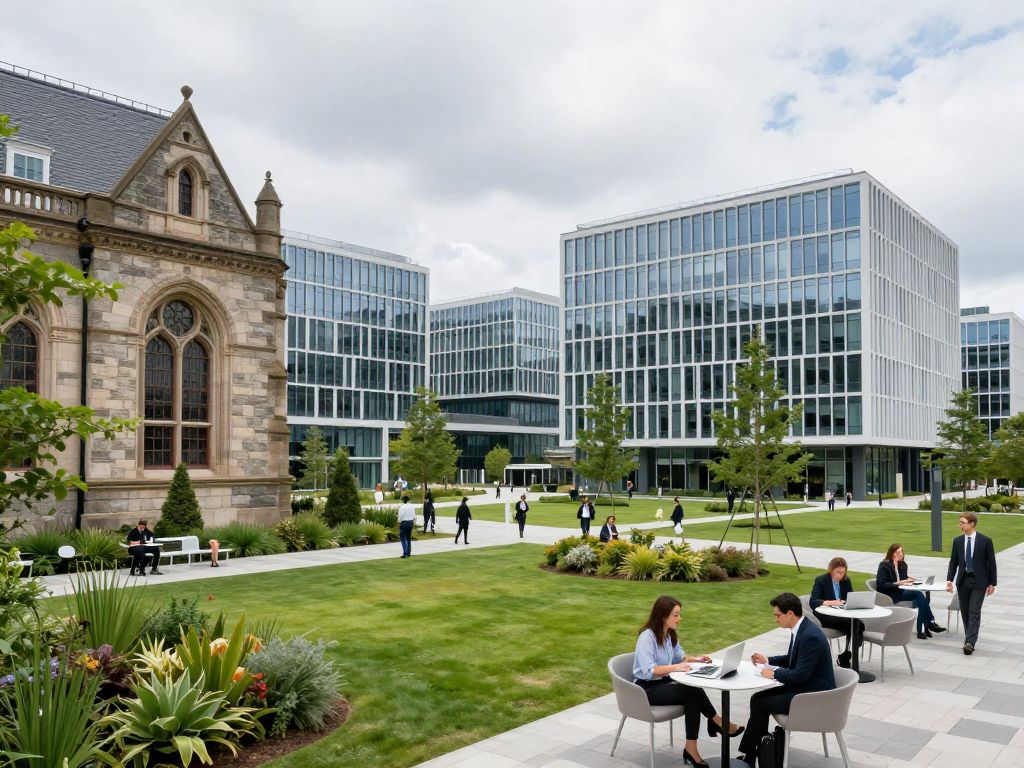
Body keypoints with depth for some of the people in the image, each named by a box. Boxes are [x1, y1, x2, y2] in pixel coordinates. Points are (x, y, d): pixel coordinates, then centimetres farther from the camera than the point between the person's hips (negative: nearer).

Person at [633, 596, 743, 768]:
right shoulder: (647, 637, -21)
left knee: (693, 698, -23)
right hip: (646, 689, -8)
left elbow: (679, 657, 23)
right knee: (693, 690, -24)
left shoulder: (669, 634, 7)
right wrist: (676, 668, -38)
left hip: (662, 683, 8)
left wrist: (695, 659, 4)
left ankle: (691, 750, -21)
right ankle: (718, 724, -5)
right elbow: (648, 671, -30)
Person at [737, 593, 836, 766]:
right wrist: (768, 660, 8)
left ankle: (749, 756, 7)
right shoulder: (800, 628, 4)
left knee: (760, 704, -9)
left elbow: (800, 675, -26)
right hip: (802, 686, 10)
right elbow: (791, 659, 19)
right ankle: (749, 753, 9)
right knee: (757, 698, 5)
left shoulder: (811, 636, -27)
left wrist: (774, 673, -13)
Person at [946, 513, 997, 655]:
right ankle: (970, 639, 20)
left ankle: (969, 642, -15)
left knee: (974, 612, -10)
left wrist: (992, 583, -2)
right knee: (965, 612, 8)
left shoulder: (985, 541, -5)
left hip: (979, 582, -4)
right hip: (963, 581, 4)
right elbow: (953, 562, 7)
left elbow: (991, 563, -2)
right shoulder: (957, 541, 4)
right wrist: (949, 580, -1)